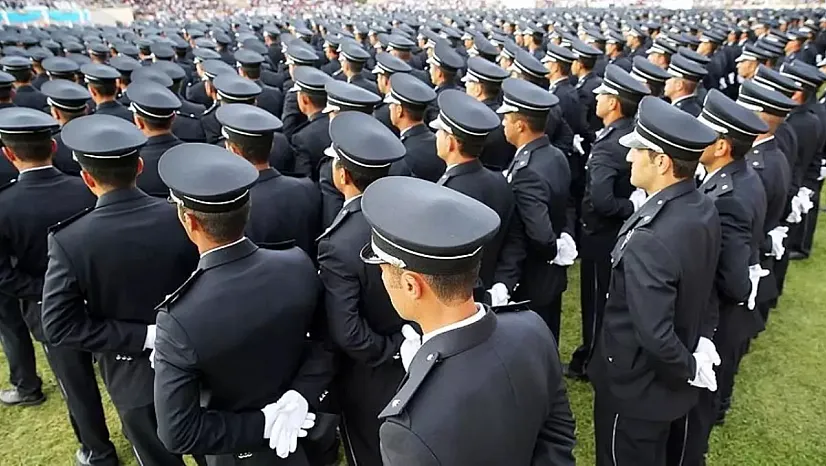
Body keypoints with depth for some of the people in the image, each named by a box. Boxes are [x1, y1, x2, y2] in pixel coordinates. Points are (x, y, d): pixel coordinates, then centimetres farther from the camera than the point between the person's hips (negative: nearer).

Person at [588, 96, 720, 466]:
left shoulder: (648, 241, -36)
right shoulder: (704, 209, -8)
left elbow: (655, 336, -35)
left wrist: (689, 370, -18)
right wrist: (702, 340, 7)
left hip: (637, 387, -8)